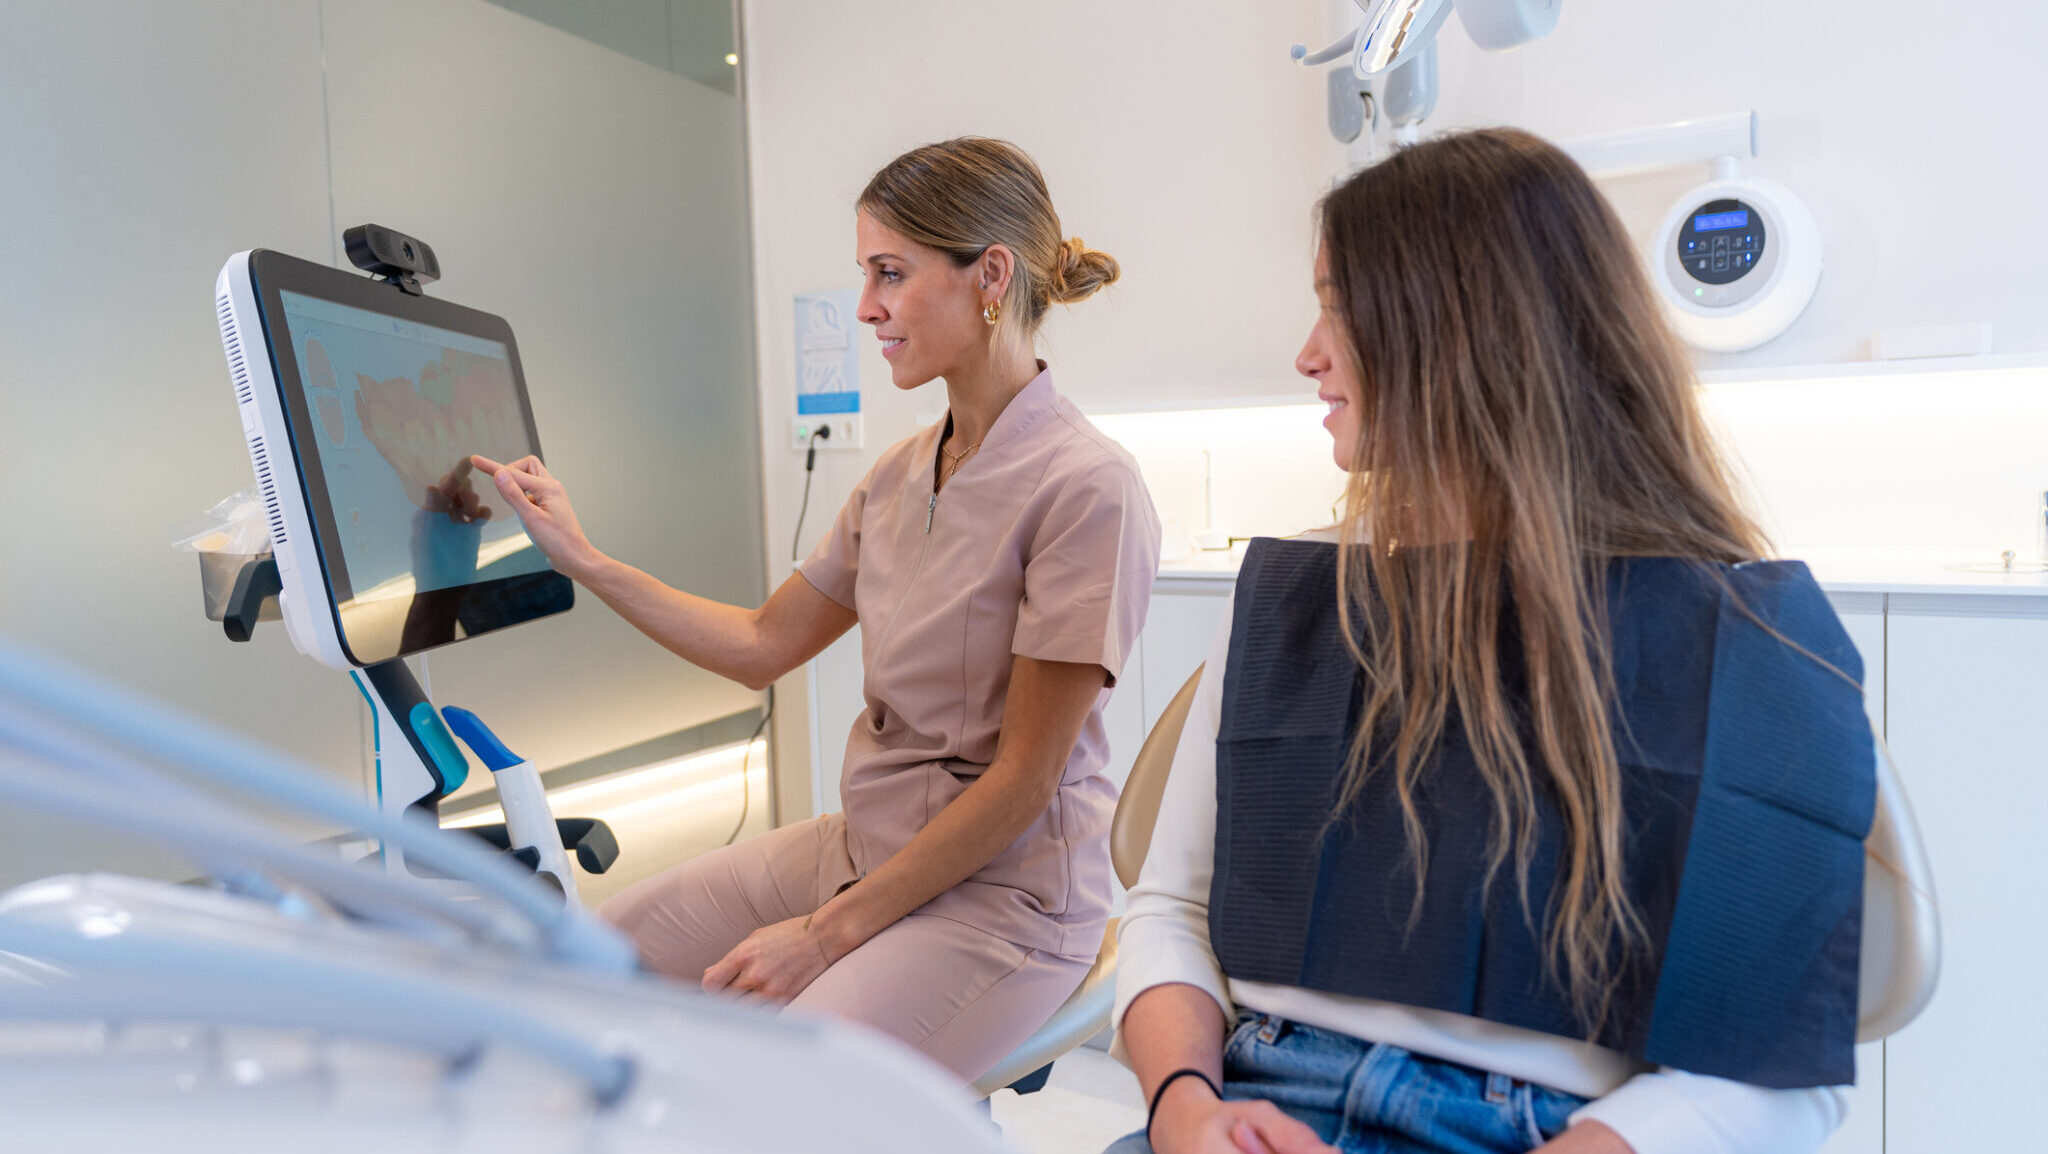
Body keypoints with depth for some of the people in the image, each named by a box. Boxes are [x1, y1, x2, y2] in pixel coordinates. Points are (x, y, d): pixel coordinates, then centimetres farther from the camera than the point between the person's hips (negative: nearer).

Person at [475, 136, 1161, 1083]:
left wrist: (828, 932, -16)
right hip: (859, 846, 7)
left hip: (998, 891, -7)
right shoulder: (900, 474, 6)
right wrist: (580, 558, 10)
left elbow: (1022, 776, -18)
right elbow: (762, 645, 14)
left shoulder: (1088, 489, -18)